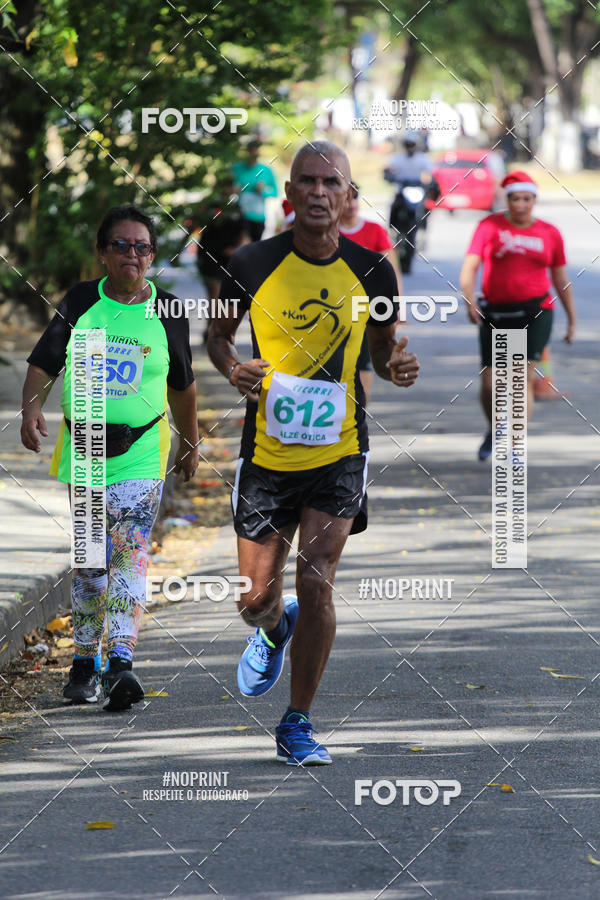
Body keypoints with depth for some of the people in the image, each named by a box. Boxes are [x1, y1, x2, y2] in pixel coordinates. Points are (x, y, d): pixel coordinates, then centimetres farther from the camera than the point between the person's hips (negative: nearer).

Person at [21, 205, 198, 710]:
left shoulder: (167, 313, 1)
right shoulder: (80, 302, 2)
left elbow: (182, 385, 13)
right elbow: (45, 362, 2)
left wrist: (191, 444, 22)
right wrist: (32, 408, -16)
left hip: (141, 451, -2)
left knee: (129, 552, -16)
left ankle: (121, 663, -25)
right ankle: (85, 663, 22)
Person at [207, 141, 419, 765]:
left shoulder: (371, 271, -3)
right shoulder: (253, 264, -6)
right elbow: (217, 336, 8)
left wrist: (397, 367, -10)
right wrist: (234, 369, -13)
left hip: (338, 451, 0)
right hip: (266, 452, 0)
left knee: (315, 582, -13)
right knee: (256, 597, 6)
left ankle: (297, 725, 3)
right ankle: (275, 631, 47)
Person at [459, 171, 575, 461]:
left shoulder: (549, 233, 8)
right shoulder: (490, 226, 2)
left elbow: (561, 279, 15)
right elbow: (470, 266, -5)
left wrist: (571, 318, 15)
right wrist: (469, 301, -21)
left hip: (535, 312, 0)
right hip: (495, 314, 0)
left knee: (524, 379, -14)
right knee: (489, 385, 2)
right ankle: (494, 431, 34)